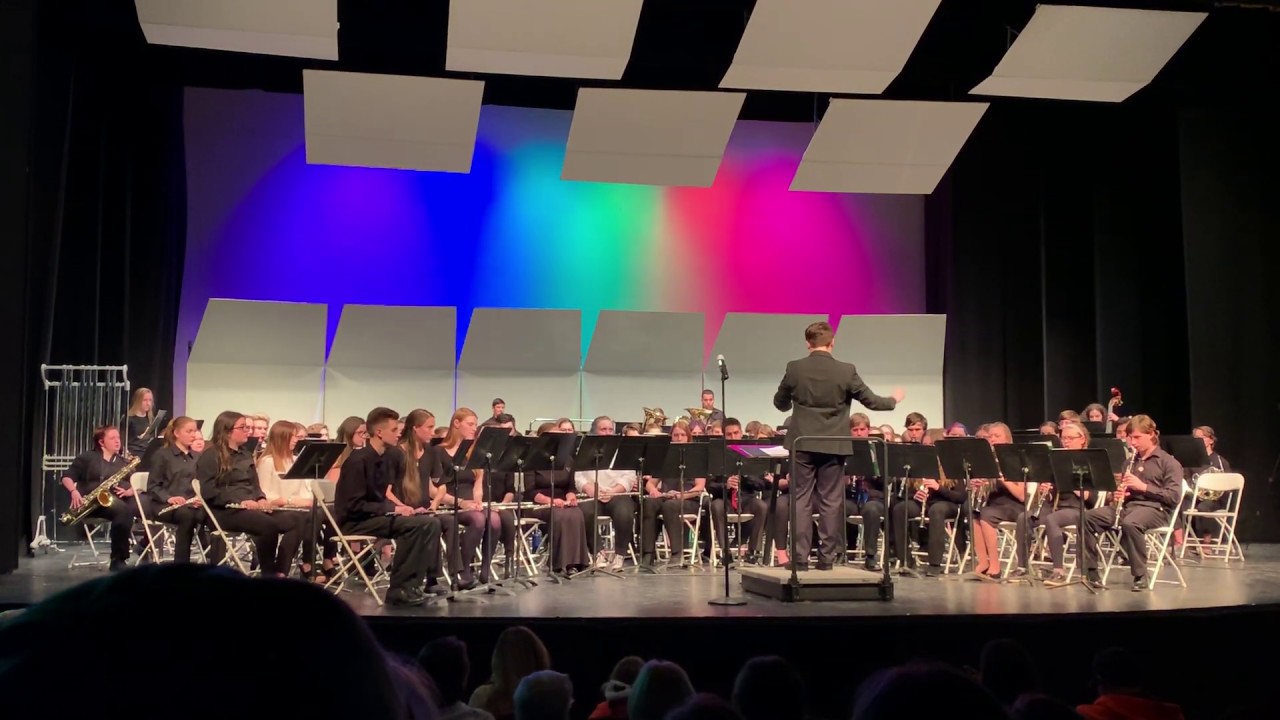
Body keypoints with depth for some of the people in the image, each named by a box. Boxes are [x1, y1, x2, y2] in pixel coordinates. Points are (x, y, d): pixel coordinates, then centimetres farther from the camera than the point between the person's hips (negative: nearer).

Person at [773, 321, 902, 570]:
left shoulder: (794, 368, -5)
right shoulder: (846, 371, -7)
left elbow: (780, 403, 8)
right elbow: (871, 401, 2)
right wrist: (894, 399, 22)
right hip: (833, 446, 0)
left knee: (801, 500, 5)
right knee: (831, 502, 6)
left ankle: (800, 557, 3)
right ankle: (826, 557, 8)